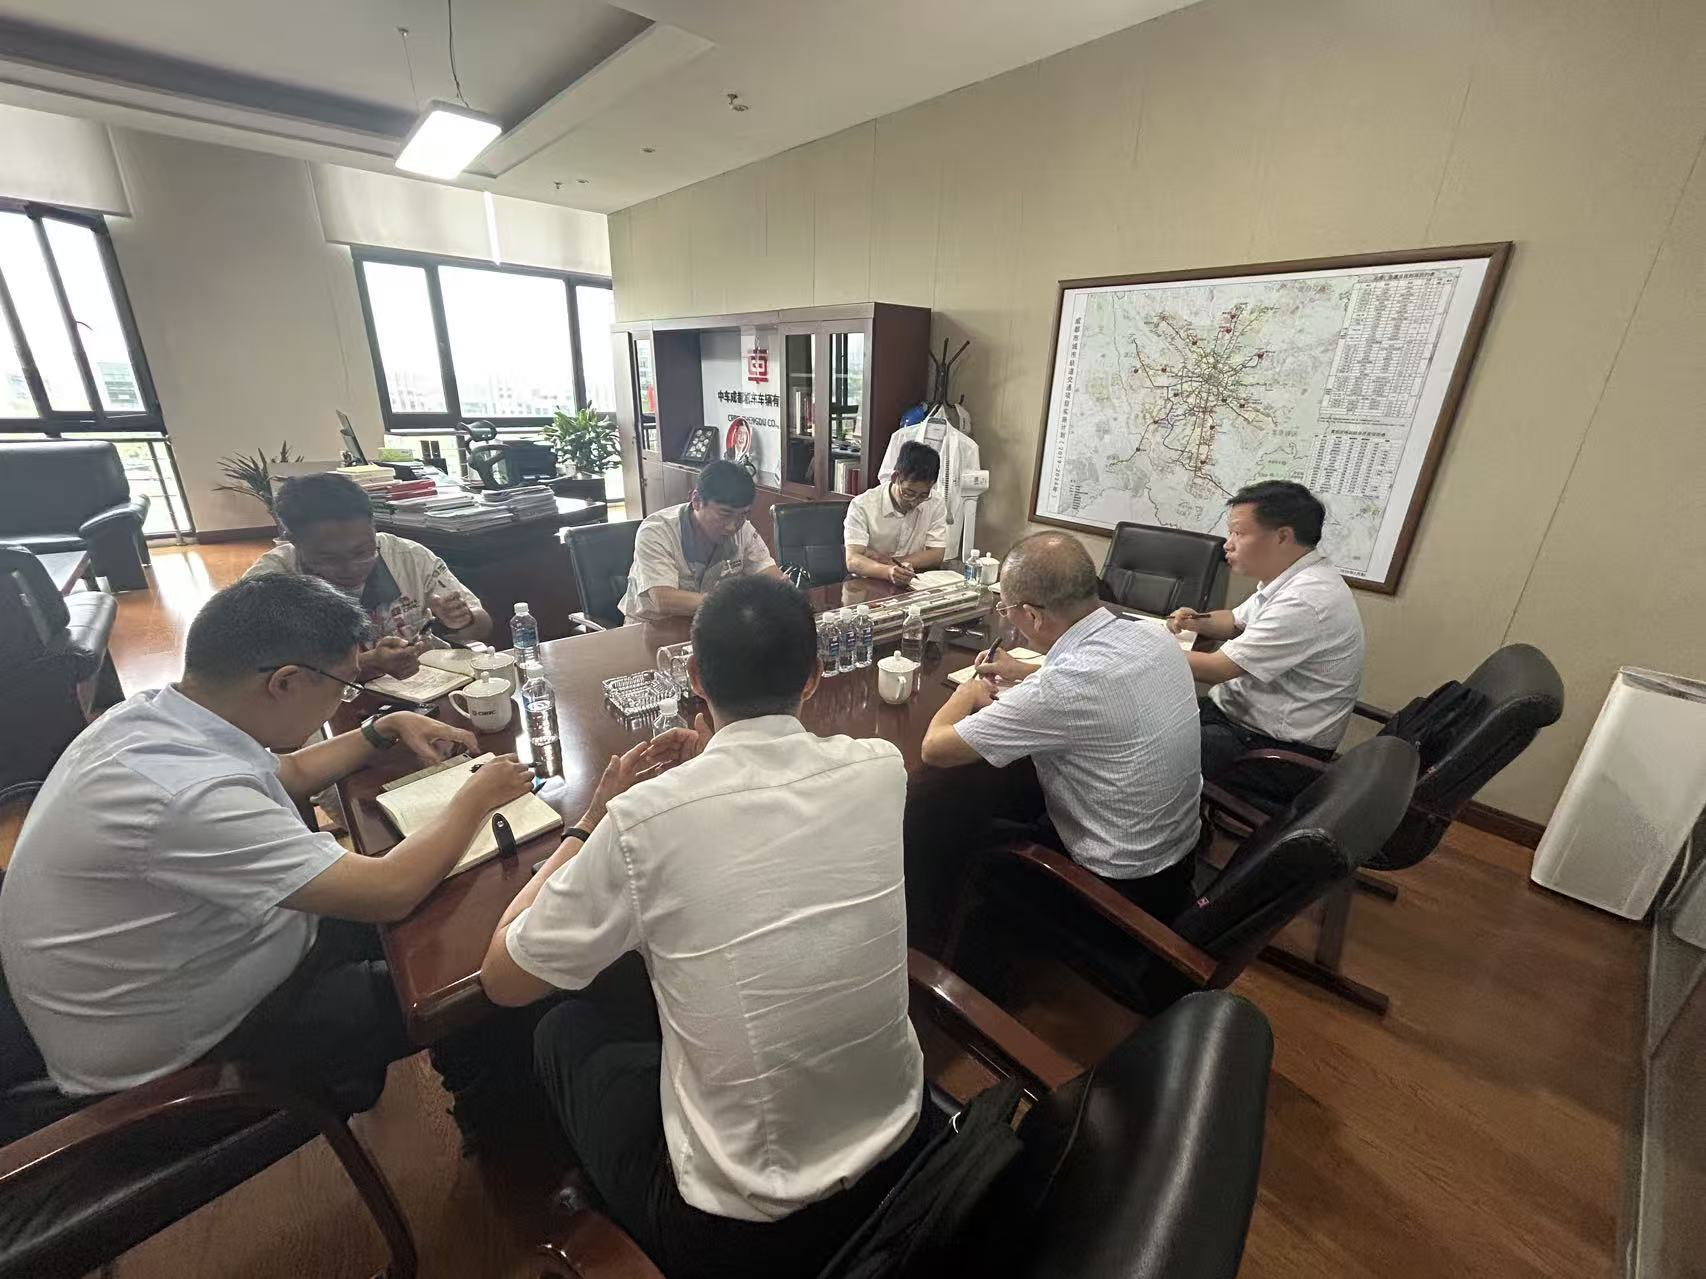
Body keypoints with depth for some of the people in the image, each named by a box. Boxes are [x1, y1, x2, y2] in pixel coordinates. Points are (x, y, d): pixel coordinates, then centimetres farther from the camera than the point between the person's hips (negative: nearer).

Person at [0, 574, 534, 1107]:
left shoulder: (155, 713, -11)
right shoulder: (189, 795, -39)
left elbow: (289, 773, 9)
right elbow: (388, 892, -34)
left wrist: (385, 729, 0)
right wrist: (476, 799, -20)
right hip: (165, 1053, -7)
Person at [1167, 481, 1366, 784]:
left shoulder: (1307, 600, -26)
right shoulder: (1290, 578, 5)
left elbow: (1219, 668, -24)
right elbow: (1236, 621, 22)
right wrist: (1197, 621, 0)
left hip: (1274, 746, -9)